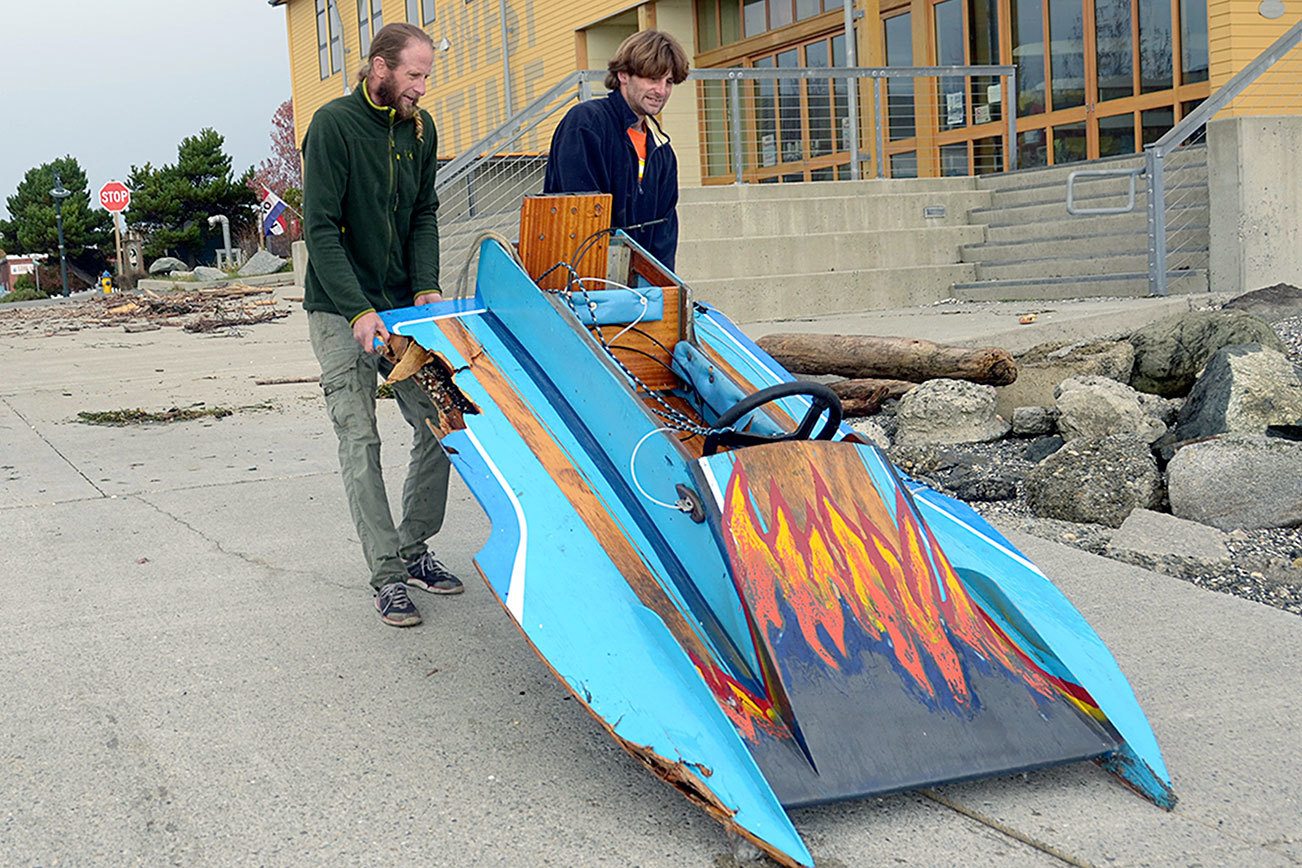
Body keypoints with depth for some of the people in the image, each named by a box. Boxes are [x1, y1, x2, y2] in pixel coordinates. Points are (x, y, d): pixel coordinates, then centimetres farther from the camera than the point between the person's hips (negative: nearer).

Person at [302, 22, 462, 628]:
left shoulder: (420, 129, 5)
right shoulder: (334, 125, -14)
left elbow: (424, 214, 9)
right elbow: (320, 228, -17)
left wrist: (425, 286, -7)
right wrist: (359, 311, -25)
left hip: (402, 306, 6)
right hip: (340, 311, -6)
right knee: (360, 441, -5)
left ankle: (414, 550, 17)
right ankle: (388, 576, 0)